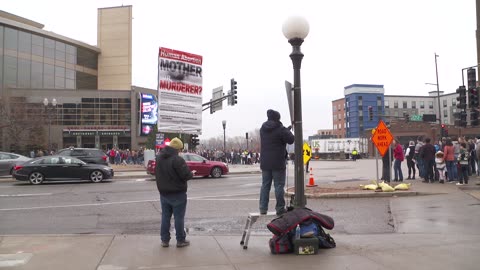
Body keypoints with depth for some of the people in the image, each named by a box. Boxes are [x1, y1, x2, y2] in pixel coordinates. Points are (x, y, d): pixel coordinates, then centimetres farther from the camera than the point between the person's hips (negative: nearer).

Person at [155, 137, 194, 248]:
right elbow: (186, 175, -21)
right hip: (177, 194, -6)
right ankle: (180, 240, 11)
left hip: (164, 193, 7)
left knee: (165, 216, 13)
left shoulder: (159, 158, 4)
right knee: (179, 217, 4)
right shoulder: (177, 159, -22)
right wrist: (192, 173, -1)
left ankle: (165, 240, 18)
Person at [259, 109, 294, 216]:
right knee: (279, 185, 0)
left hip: (265, 163, 6)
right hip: (278, 163, -6)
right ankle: (280, 208, 3)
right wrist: (287, 131, 9)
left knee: (265, 185, 11)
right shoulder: (280, 129, -14)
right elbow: (291, 140, -9)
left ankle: (263, 208, 12)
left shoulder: (263, 129, 8)